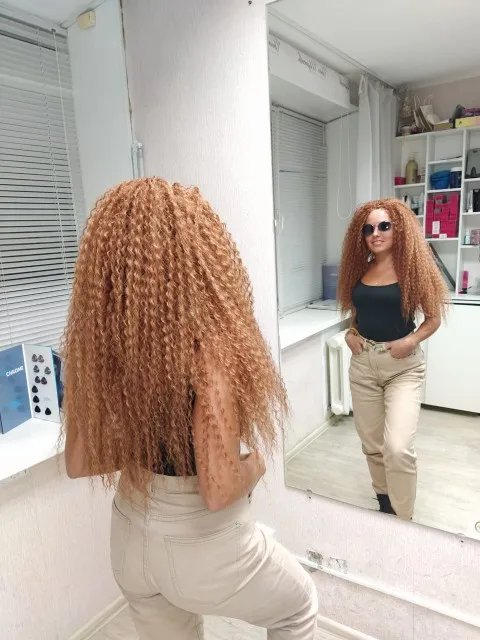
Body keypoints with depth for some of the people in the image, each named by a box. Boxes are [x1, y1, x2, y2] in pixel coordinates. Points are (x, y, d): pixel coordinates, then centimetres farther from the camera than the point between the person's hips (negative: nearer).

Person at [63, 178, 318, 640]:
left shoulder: (96, 341, -12)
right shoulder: (209, 350, -30)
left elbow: (79, 462, -4)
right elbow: (219, 492, -28)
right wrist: (256, 462, -9)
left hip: (130, 540, 6)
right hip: (204, 548, -5)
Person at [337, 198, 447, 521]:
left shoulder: (413, 267, -8)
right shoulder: (359, 269, 5)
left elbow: (434, 318, -2)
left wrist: (411, 340, -18)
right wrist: (350, 333, 0)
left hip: (404, 366, -4)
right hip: (363, 363, 5)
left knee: (397, 447, -14)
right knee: (372, 444, 14)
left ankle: (403, 519, 10)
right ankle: (385, 503, 38)